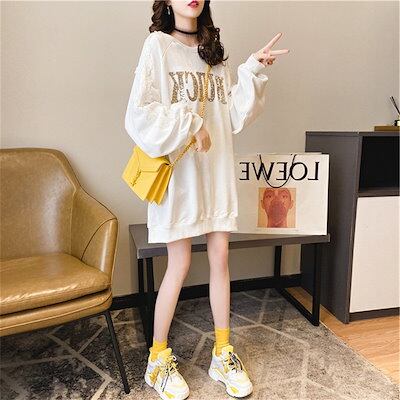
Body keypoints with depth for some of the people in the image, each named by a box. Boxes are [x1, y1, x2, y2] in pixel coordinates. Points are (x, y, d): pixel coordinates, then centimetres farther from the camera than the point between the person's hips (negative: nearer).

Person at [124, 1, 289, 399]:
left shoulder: (214, 52, 15)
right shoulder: (157, 45, -1)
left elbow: (235, 117, 8)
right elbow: (139, 115, -13)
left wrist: (252, 71, 1)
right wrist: (190, 125, -17)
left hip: (217, 171, 5)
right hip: (179, 172, -5)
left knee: (220, 258, 7)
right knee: (179, 265, 0)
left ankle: (222, 354, 24)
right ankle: (158, 358, 22)